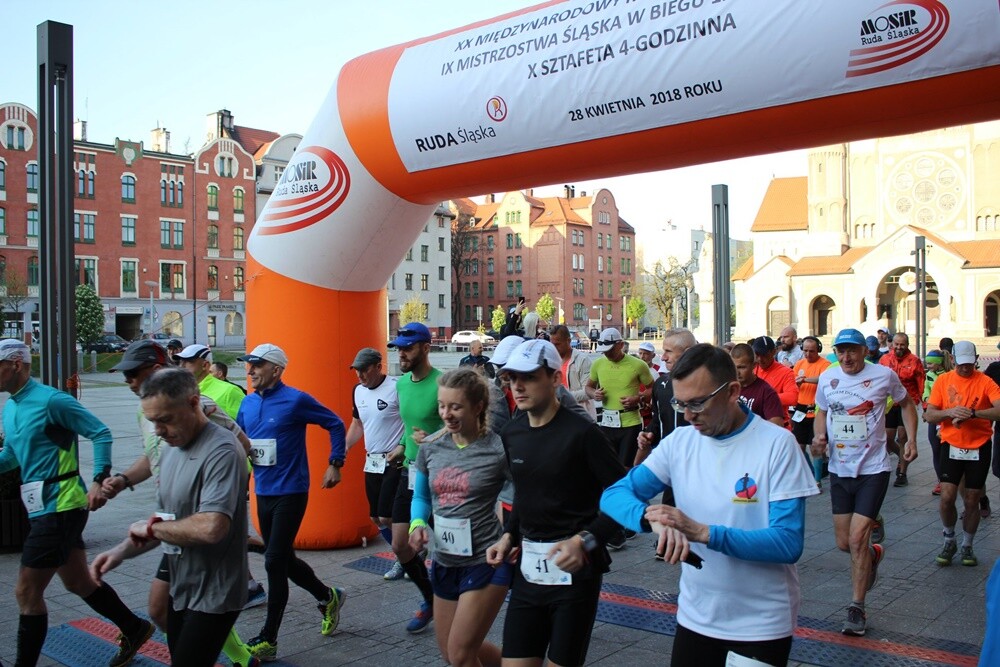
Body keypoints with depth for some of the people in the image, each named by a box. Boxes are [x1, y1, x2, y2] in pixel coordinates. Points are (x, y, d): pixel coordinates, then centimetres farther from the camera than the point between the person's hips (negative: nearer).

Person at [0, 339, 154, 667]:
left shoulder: (51, 400, -15)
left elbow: (101, 434, -15)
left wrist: (99, 480, -23)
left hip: (59, 507, -9)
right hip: (45, 508, 9)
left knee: (26, 592, -3)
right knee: (78, 582, 18)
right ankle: (135, 630, 33)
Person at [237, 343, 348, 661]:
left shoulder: (296, 400, -13)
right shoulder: (248, 402, 5)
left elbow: (335, 424, -5)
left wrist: (335, 464, -8)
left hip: (290, 493, -7)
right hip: (263, 493, 7)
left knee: (275, 562, -6)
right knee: (283, 559, 16)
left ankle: (267, 640, 5)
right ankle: (328, 596, 38)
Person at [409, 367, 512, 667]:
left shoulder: (498, 449, -15)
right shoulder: (430, 447, 0)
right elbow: (420, 497, 12)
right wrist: (417, 524, -7)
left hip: (487, 562, -6)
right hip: (444, 562, 6)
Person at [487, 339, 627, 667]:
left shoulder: (581, 433, -14)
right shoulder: (511, 434, 6)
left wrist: (586, 540, -22)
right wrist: (509, 535, 7)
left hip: (575, 569, -6)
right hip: (528, 566, 6)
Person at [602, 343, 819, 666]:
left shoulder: (777, 444, -15)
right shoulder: (679, 441, -3)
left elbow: (788, 543, -20)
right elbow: (614, 494, -7)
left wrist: (703, 532, -30)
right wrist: (653, 518, -28)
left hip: (762, 625, -3)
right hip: (695, 616, 4)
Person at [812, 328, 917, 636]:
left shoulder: (884, 375, -7)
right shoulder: (827, 377, 2)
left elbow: (906, 403, 10)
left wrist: (911, 440, -2)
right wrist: (819, 436, -5)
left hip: (873, 469, -4)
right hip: (839, 469, 4)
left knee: (857, 539, -10)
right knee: (843, 543, 10)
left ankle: (857, 609, 5)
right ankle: (873, 554, 46)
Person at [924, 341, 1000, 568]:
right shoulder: (943, 380, 0)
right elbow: (930, 415, -2)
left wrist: (972, 413, -33)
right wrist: (950, 412, -21)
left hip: (979, 449, -1)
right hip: (951, 446, 1)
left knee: (972, 501, 8)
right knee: (947, 497, -9)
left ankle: (967, 546, 26)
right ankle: (949, 541, 15)